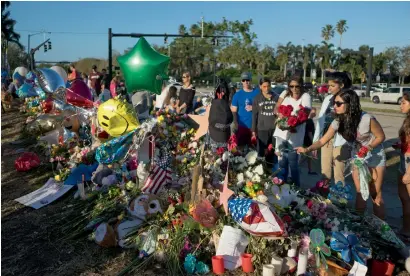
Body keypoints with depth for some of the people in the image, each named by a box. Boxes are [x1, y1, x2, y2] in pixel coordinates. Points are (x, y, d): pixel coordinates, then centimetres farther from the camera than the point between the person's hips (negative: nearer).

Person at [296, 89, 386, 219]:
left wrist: (368, 147, -27)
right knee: (360, 193, 7)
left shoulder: (367, 119, -27)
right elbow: (323, 140, -13)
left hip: (375, 156, -3)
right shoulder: (338, 122, -14)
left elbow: (381, 136, -13)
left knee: (375, 193, 5)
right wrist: (307, 149, -27)